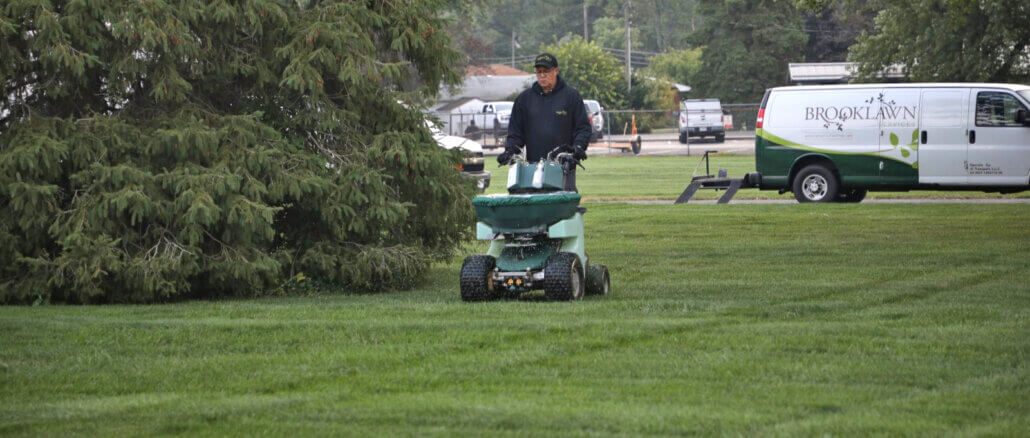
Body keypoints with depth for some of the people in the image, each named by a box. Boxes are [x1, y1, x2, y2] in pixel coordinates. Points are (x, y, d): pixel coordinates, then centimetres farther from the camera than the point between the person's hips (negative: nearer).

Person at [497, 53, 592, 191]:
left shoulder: (571, 96, 7)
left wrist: (579, 146, -12)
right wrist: (510, 150, 0)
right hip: (533, 164, 2)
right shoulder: (524, 98, 14)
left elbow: (583, 128, 5)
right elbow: (515, 130, 16)